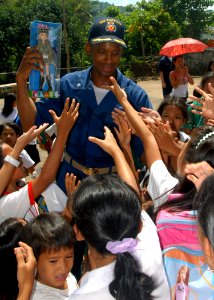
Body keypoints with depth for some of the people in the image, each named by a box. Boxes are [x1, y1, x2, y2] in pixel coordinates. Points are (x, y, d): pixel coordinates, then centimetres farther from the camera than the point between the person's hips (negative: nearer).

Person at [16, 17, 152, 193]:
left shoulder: (136, 96, -12)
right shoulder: (69, 84, -5)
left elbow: (145, 151, -10)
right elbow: (31, 123, -5)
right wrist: (21, 80, -18)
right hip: (70, 178, 2)